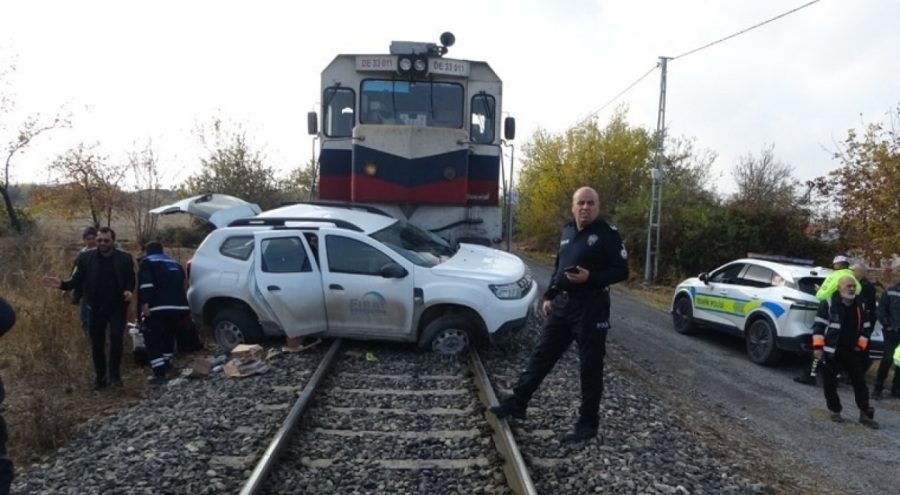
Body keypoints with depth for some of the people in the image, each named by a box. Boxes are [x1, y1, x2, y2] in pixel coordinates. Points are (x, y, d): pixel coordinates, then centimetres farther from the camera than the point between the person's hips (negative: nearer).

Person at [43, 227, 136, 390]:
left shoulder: (125, 258, -6)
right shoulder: (86, 257, -5)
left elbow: (130, 279, 0)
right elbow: (77, 279, -3)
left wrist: (129, 290, -20)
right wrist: (62, 284, -22)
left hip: (117, 306, -2)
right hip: (96, 307, 2)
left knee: (116, 337, -16)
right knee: (97, 343, 9)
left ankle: (114, 374, 0)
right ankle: (100, 376, 26)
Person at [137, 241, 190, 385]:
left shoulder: (147, 262, 8)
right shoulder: (174, 264, 26)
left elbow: (145, 284, -9)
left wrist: (144, 304, -15)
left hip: (159, 307, -6)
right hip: (180, 306, 6)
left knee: (152, 340, 3)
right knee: (169, 337, 23)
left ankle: (159, 374, -3)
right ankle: (165, 368, 32)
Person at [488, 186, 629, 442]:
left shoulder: (607, 234, -9)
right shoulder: (567, 232, 12)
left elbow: (621, 270, -11)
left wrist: (591, 278, -24)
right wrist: (548, 296, 14)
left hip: (590, 308, -7)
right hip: (562, 304, 7)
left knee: (590, 367, 4)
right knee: (541, 356, 11)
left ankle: (588, 423, 16)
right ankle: (517, 403, 22)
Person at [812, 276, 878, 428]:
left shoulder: (861, 304, 6)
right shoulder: (829, 303, -9)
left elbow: (866, 327, 15)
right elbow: (819, 325, -9)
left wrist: (861, 345, 5)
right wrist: (818, 346, -14)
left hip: (852, 351, 4)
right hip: (831, 351, -4)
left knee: (859, 382, 5)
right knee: (830, 383, 4)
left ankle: (865, 414, 15)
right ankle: (835, 410, 18)